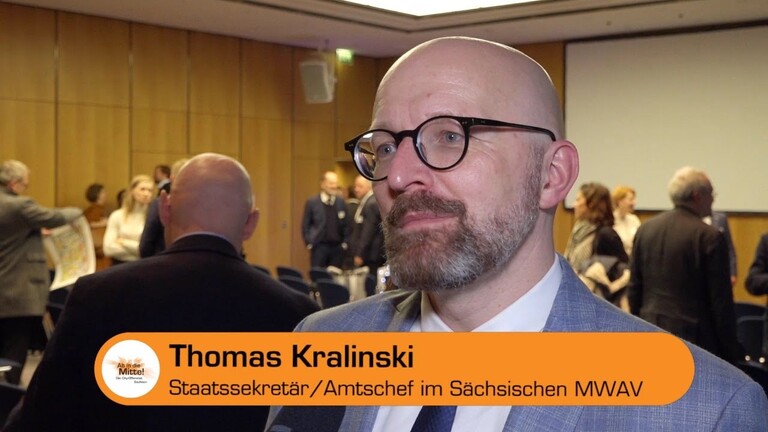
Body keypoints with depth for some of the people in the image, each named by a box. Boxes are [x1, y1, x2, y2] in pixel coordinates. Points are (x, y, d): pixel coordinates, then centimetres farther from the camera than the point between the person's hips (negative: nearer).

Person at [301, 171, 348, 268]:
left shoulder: (341, 203, 7)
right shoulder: (312, 202, -1)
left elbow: (346, 226, 12)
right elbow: (305, 226, 2)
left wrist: (344, 243, 4)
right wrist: (309, 243, -4)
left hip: (337, 247, 3)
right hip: (319, 246, -3)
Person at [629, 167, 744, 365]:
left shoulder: (646, 229, 5)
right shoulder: (710, 237, -12)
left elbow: (634, 287, 10)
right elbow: (721, 300, -11)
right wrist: (731, 350, -3)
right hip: (694, 337, -6)